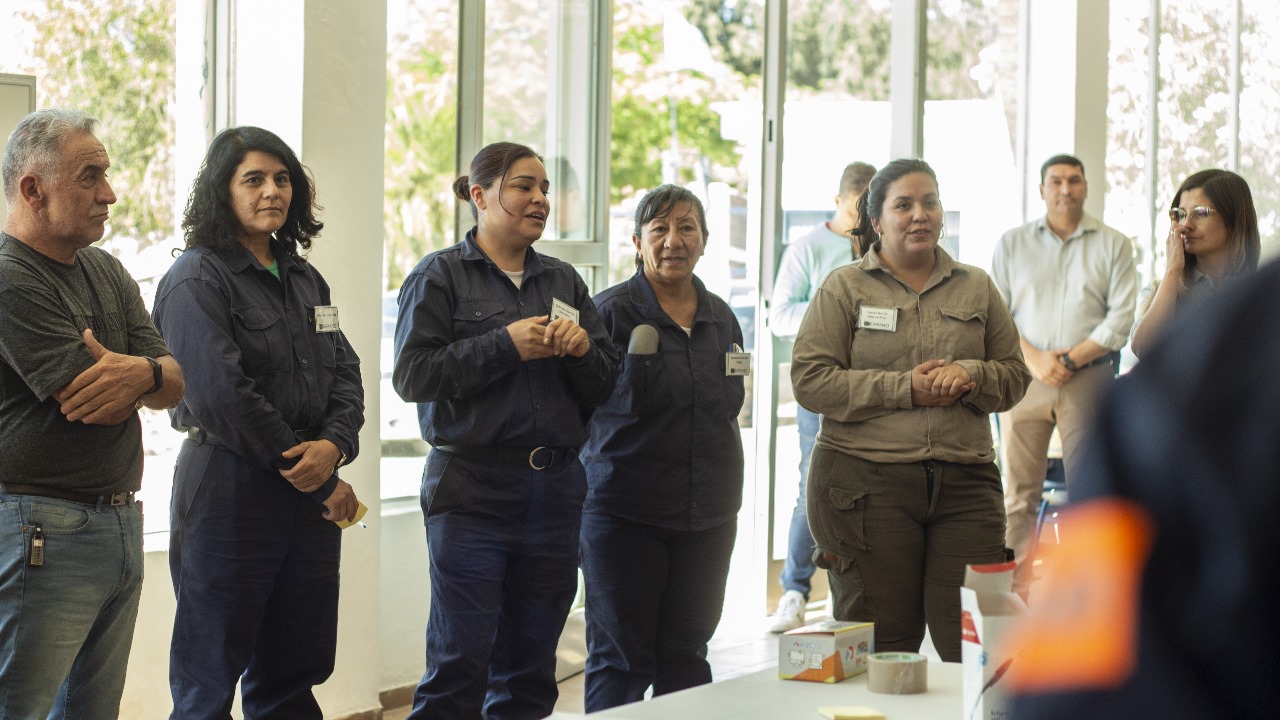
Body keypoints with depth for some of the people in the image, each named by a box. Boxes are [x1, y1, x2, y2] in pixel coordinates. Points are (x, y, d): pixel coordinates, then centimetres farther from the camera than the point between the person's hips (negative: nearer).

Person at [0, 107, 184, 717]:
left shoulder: (108, 273, 15)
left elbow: (173, 386, 7)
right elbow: (96, 406, -18)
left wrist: (143, 372, -17)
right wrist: (142, 371, 3)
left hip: (122, 524, 9)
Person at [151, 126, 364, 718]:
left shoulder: (304, 279, 16)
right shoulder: (196, 279, -7)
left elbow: (345, 374, 11)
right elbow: (221, 395, -17)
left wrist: (334, 445, -12)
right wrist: (319, 480, -14)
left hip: (312, 500, 7)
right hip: (229, 487, -7)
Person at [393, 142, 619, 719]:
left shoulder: (565, 282, 16)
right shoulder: (440, 276, 2)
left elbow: (605, 386, 15)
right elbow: (412, 375, -10)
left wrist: (583, 348, -6)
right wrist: (507, 345, -15)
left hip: (554, 491, 5)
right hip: (472, 489, -5)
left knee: (530, 670, 8)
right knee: (459, 663, -7)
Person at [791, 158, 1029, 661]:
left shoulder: (976, 287, 16)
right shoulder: (843, 289, 6)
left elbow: (1015, 375, 16)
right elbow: (811, 380, -4)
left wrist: (971, 375, -7)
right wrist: (905, 389, -10)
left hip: (965, 483, 2)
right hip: (867, 483, -2)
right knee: (879, 646, 1)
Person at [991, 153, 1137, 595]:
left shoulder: (1113, 245, 7)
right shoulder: (1012, 244, 11)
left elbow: (1120, 318, -1)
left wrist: (1071, 360, -11)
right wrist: (1034, 359, -10)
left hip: (1089, 377, -1)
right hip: (1024, 377, 1)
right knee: (1019, 491, 0)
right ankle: (1017, 589, 4)